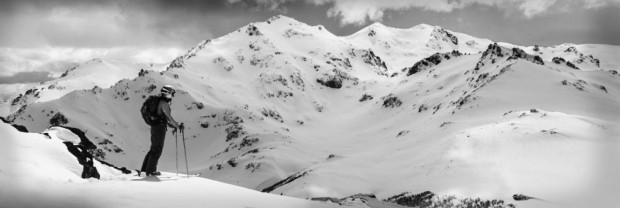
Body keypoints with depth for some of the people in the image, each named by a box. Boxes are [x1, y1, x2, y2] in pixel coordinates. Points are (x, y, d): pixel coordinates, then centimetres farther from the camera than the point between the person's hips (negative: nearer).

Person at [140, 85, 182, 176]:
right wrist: (178, 126, -9)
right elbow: (169, 117, -18)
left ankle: (146, 168, 19)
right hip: (160, 128, -10)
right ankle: (151, 170, 6)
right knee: (157, 150, -1)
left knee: (154, 149, 16)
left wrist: (173, 126, 20)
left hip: (154, 127, 10)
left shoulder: (160, 101, 17)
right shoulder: (164, 103, -15)